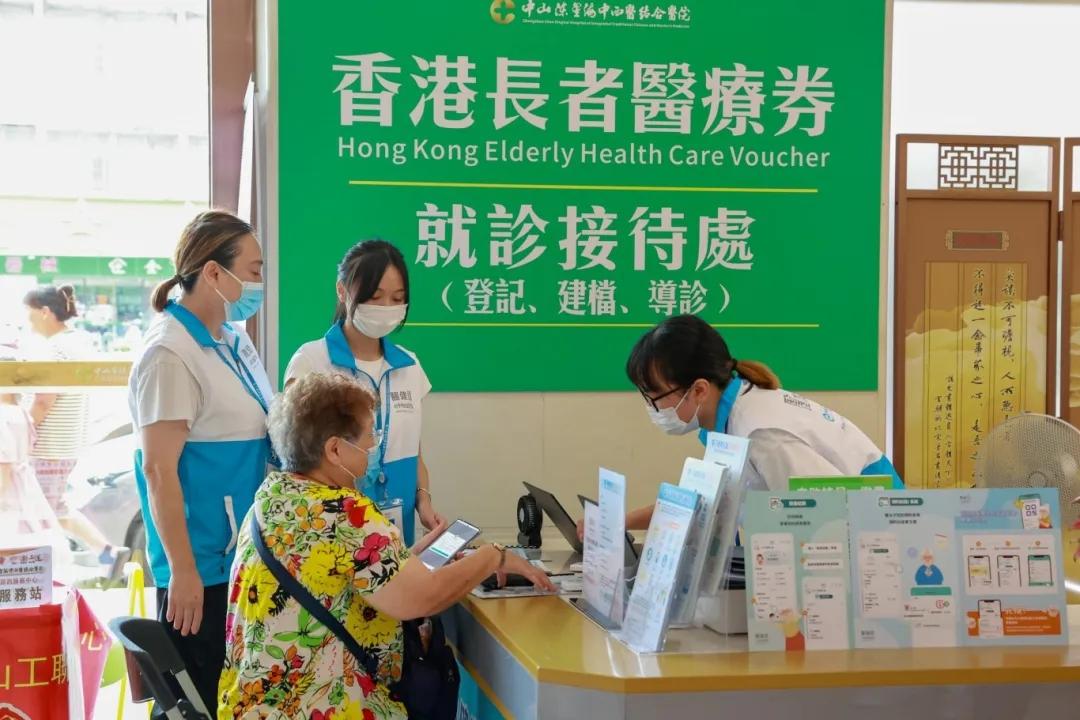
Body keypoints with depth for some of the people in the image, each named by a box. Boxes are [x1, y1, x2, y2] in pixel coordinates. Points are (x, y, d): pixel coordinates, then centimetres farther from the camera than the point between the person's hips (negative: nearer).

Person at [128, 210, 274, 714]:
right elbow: (158, 470, -21)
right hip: (202, 564, -9)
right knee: (198, 698, 3)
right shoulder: (170, 355, -18)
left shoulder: (234, 339, 9)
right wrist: (182, 570, -21)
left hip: (244, 555, 9)